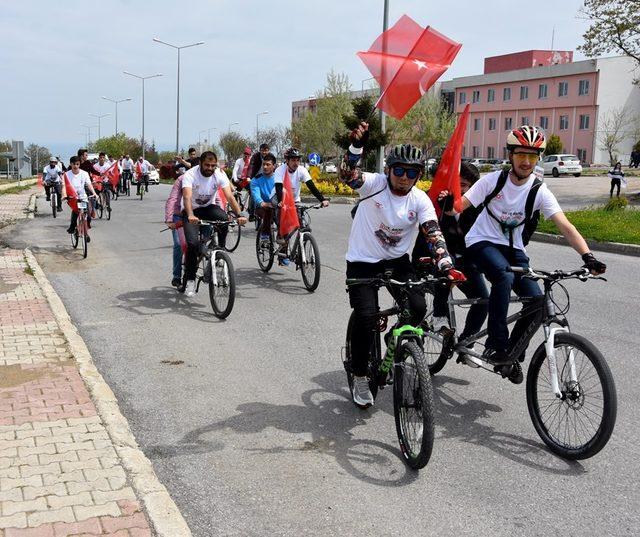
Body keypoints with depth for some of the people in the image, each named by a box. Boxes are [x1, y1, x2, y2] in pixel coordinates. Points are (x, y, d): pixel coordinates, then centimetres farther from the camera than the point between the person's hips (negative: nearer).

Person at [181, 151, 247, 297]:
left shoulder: (219, 174, -15)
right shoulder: (190, 175, -23)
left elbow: (229, 196, -24)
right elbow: (187, 197, -39)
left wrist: (239, 215, -41)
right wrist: (190, 215, -59)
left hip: (208, 207, 2)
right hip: (191, 210, -2)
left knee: (224, 219, -32)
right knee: (193, 243, -22)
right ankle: (190, 279, -3)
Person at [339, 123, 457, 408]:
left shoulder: (420, 200, -8)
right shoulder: (375, 184, -16)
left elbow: (434, 235, -18)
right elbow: (348, 174, -34)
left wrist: (446, 266, -35)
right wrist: (357, 145, -51)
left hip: (397, 260, 3)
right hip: (362, 261, -3)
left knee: (418, 307, -16)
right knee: (365, 316, -17)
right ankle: (359, 377, 6)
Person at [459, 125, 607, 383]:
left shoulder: (539, 191, -9)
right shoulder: (493, 180, -11)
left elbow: (565, 226, -19)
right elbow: (461, 205, -15)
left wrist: (587, 256, -33)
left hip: (512, 248, 3)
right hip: (482, 243, -3)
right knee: (504, 276, -35)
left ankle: (512, 353, 9)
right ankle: (495, 345, -25)